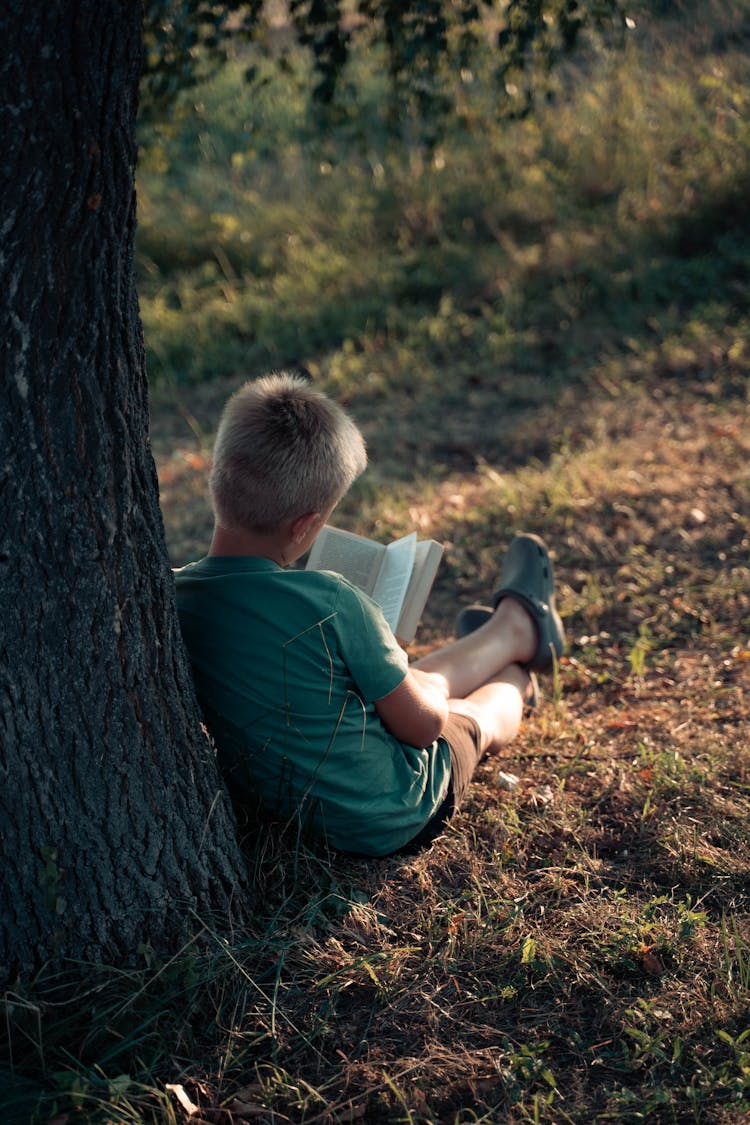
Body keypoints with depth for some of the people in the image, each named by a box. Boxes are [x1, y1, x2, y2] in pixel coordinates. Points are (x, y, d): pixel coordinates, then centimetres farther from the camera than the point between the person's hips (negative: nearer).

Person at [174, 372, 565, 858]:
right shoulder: (330, 602, -36)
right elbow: (422, 723, -21)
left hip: (284, 804, 5)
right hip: (396, 819, -4)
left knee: (424, 677, 29)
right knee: (480, 713, 27)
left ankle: (515, 630, 57)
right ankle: (520, 627, 58)